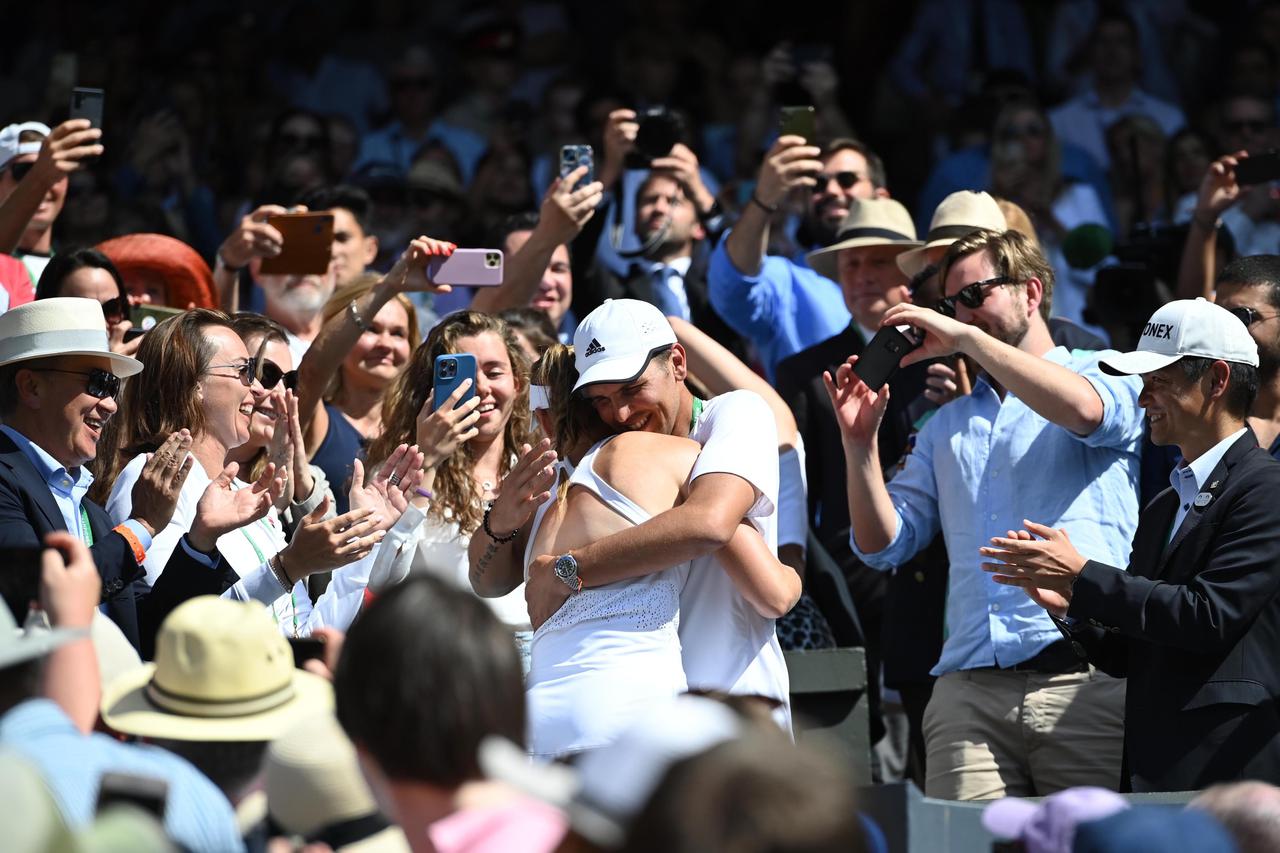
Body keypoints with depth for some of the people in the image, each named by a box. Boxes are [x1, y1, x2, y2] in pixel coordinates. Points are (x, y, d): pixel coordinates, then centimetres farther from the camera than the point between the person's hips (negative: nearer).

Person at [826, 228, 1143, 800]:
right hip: (968, 692, 4)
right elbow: (883, 546, 19)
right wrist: (860, 441, 4)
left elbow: (1085, 410, -15)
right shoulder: (947, 425, 26)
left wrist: (968, 338, -10)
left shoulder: (1107, 376, 11)